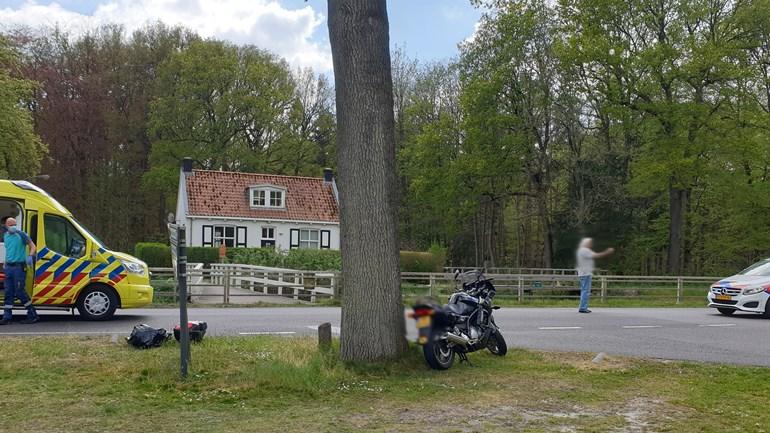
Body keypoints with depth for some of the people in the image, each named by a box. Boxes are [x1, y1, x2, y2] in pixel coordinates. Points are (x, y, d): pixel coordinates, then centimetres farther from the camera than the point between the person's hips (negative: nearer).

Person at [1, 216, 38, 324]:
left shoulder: (21, 235, -6)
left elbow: (33, 246, -8)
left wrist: (30, 256, -25)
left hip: (19, 267, -7)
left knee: (19, 292, -7)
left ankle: (32, 315, 3)